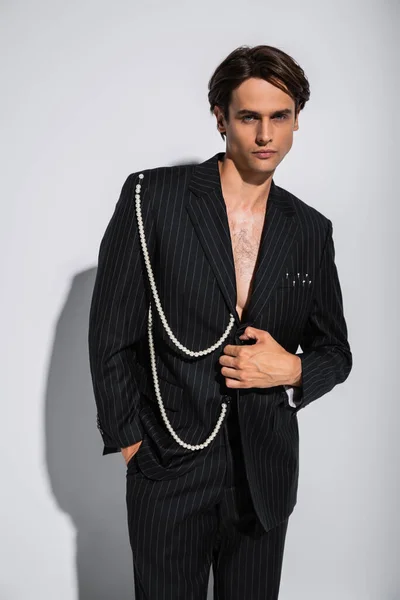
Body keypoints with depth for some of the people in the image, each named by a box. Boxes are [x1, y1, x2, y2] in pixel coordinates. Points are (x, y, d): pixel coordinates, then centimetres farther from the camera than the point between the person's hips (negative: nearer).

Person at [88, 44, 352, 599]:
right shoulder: (152, 196, -7)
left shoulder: (311, 229, 3)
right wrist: (129, 440, -6)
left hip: (266, 478, 3)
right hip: (168, 470, -3)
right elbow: (111, 333, -5)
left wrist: (292, 370, -10)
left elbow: (336, 353, 11)